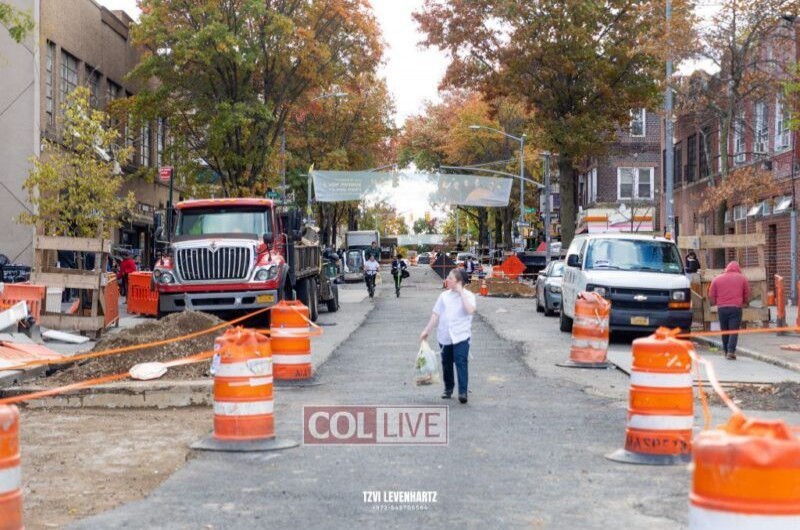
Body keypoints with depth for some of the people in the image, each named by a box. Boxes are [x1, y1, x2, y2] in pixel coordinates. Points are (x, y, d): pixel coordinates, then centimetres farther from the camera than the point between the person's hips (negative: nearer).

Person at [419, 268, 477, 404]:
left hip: (461, 335, -5)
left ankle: (463, 391, -14)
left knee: (461, 362, -13)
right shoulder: (444, 296, 9)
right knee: (447, 363, 13)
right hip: (444, 335, 5)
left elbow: (470, 310, -21)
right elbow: (436, 314, 11)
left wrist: (461, 292, -17)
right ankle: (448, 388, 28)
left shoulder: (468, 295, -2)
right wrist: (426, 330, 7)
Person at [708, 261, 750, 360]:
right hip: (736, 307, -2)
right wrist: (744, 303, 27)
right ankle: (731, 351, -16)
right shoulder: (742, 278, 7)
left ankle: (727, 352, 16)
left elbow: (711, 296, 8)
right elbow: (747, 295, 9)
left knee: (724, 331, 12)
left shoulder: (717, 279, 10)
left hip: (721, 308, 2)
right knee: (734, 331, -4)